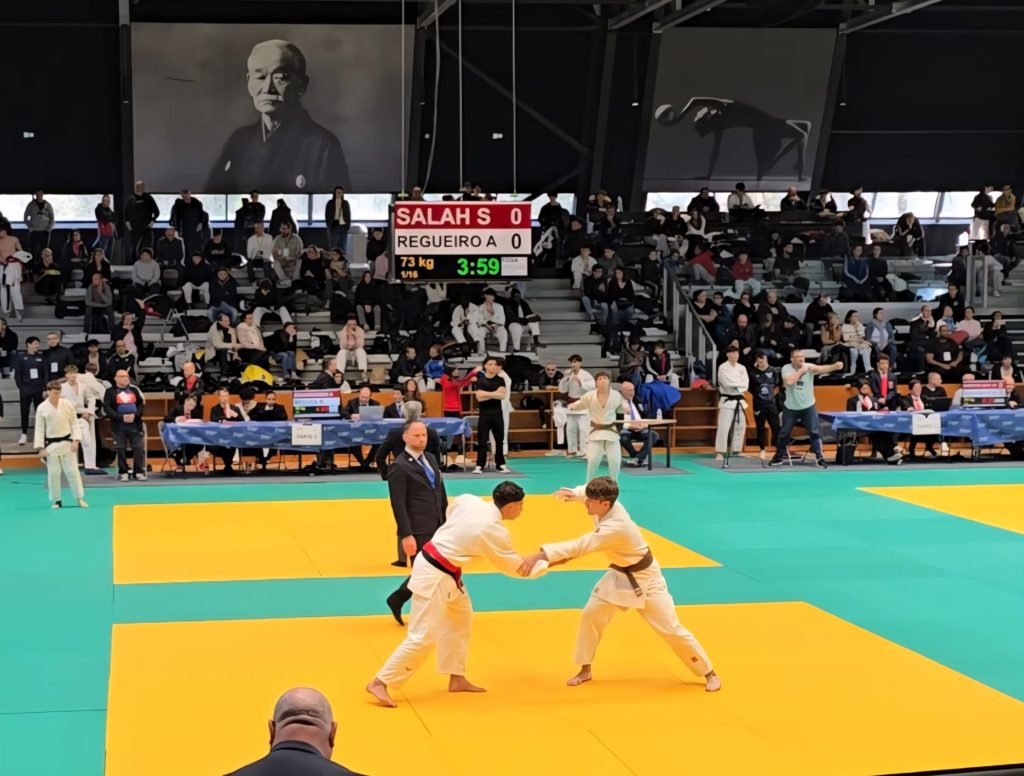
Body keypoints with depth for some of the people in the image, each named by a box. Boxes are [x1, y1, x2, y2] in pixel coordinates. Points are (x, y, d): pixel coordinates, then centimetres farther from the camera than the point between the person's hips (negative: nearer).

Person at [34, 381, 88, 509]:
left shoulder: (67, 405, -4)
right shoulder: (42, 408, -5)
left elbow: (74, 423, 1)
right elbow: (39, 429, -1)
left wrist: (76, 440, -8)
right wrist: (41, 448, -4)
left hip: (67, 442, 0)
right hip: (51, 444, 0)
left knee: (72, 471, 2)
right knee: (53, 473, 5)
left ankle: (80, 498, 11)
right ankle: (57, 500, 17)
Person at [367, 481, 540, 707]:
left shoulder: (468, 500, 0)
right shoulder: (495, 532, -18)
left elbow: (450, 513, 23)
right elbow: (515, 567, -4)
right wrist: (546, 563, 10)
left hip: (440, 569, 9)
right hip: (435, 575, -9)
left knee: (460, 618, 20)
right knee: (423, 637, -7)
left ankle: (456, 679, 28)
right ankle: (379, 683, -2)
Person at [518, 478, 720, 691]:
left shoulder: (616, 527, -39)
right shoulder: (607, 506, -15)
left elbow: (580, 546, -46)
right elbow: (591, 492, 11)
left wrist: (540, 555, -52)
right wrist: (574, 493, -11)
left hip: (644, 578, -8)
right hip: (619, 575, 8)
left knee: (670, 628, -3)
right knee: (590, 615, 2)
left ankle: (709, 673, 13)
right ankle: (585, 670, 19)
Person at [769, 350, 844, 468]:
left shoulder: (809, 367, -11)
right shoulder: (786, 368, -10)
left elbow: (822, 369, -31)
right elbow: (789, 381, -29)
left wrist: (835, 366, -50)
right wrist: (800, 371, -24)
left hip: (808, 406, 0)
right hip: (791, 407, 0)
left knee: (814, 431, -4)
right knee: (784, 432, 11)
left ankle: (820, 457, 2)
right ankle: (780, 456, 27)